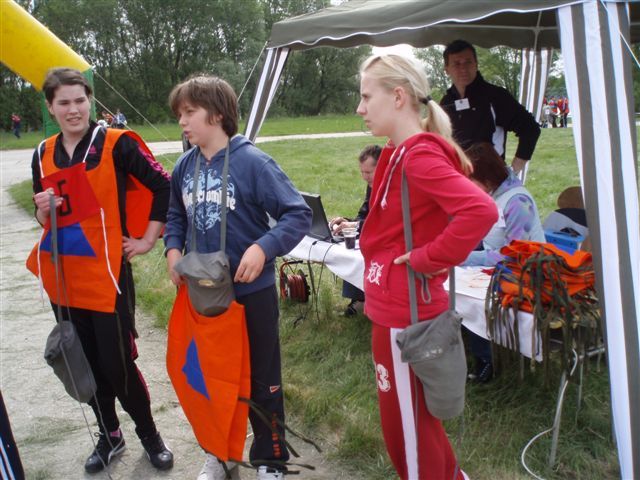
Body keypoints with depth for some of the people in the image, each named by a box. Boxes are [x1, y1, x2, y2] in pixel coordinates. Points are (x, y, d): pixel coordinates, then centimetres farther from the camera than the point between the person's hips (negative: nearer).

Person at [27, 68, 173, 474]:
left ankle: (149, 434, 23)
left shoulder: (116, 143, -9)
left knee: (118, 362, -1)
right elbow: (45, 220, 16)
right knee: (86, 361, 14)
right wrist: (43, 210, -6)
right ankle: (109, 435, 34)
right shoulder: (43, 154, 7)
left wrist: (148, 240, -5)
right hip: (61, 277, 5)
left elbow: (164, 187, -6)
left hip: (106, 273, -5)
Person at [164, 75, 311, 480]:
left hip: (252, 291, -5)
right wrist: (174, 249, -2)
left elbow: (299, 214, -18)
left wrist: (263, 248, -31)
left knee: (261, 380, 11)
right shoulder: (185, 167, 1)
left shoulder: (253, 162, -16)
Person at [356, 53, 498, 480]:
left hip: (404, 313, -10)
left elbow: (481, 210, -34)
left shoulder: (419, 156, -21)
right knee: (416, 419, 25)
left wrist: (428, 259, -24)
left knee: (406, 427, 8)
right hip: (401, 307, 10)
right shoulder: (405, 153, 8)